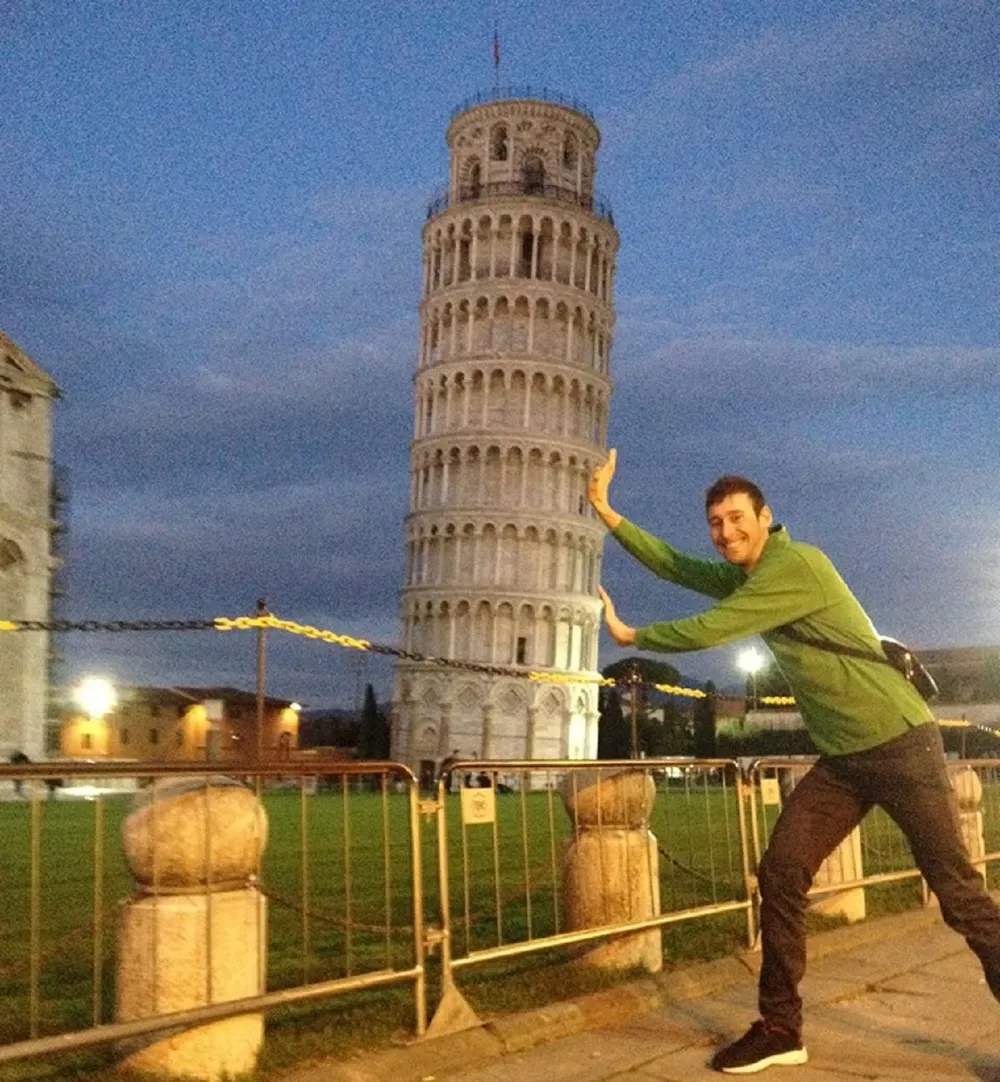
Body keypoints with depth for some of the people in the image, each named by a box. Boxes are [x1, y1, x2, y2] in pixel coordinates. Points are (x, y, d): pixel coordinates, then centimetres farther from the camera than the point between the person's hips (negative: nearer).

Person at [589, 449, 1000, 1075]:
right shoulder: (740, 575, 11)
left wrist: (630, 635, -2)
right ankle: (780, 1030, 9)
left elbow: (708, 631, -18)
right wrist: (606, 510, 10)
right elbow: (674, 563, 15)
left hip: (901, 742, -8)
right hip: (842, 758, 8)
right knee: (780, 876, 0)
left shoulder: (795, 565, -17)